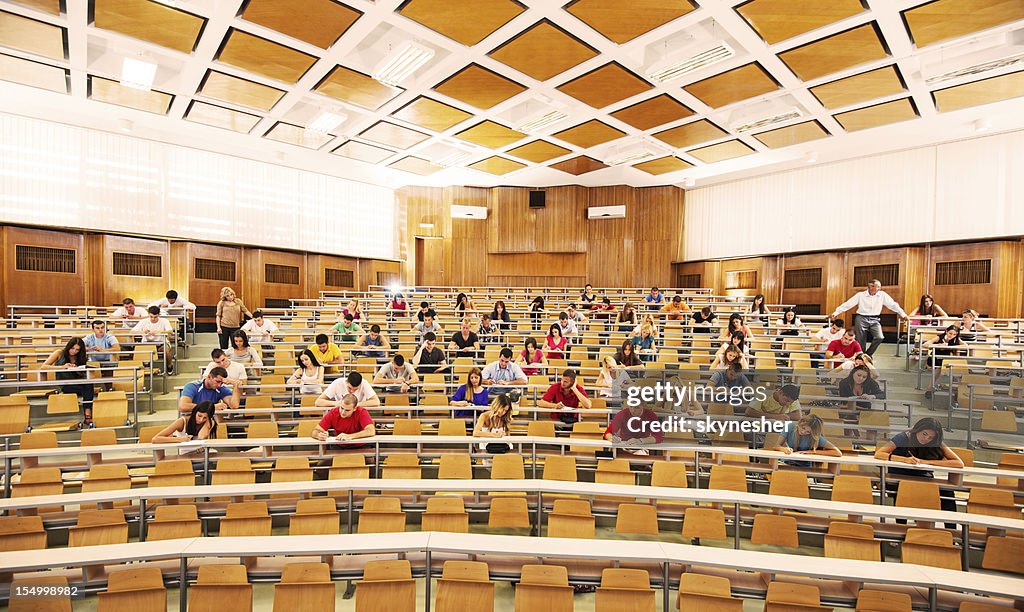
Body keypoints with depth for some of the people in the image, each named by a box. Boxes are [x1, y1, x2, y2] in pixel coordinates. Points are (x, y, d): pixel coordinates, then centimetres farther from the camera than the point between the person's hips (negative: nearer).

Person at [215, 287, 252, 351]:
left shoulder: (238, 301, 6)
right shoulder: (221, 303, 1)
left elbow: (245, 311, 5)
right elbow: (218, 316, 2)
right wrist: (218, 327, -6)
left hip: (235, 328, 1)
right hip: (224, 327, -1)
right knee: (224, 347, 6)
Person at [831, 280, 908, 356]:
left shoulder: (882, 295, 4)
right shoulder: (860, 295, -2)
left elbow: (893, 305, 11)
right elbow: (847, 304, -3)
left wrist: (903, 315, 11)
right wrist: (836, 312, -9)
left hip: (875, 320, 2)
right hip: (862, 319, -2)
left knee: (880, 337, -18)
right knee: (861, 342, 0)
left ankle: (868, 354, 2)